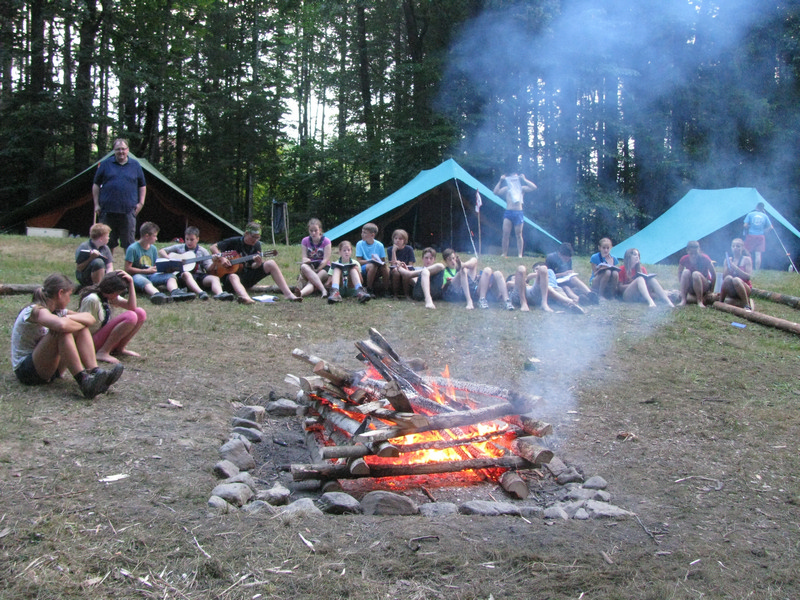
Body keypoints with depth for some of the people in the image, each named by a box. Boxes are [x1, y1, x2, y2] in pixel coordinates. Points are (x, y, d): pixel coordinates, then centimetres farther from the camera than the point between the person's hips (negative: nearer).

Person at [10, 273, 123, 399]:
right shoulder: (36, 311, -17)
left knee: (81, 329, -8)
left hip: (49, 368, 8)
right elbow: (61, 325, -39)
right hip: (26, 370, -8)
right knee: (62, 332, -30)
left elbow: (90, 318, 0)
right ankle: (83, 380, -38)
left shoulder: (58, 311, 10)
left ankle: (95, 372, -27)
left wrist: (68, 318, -18)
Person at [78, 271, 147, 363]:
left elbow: (132, 306, -4)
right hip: (95, 343, -9)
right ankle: (103, 352, -22)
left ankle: (119, 349, -2)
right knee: (131, 317, -27)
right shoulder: (92, 300, -20)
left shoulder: (109, 296, 7)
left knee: (140, 313, -3)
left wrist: (131, 282, -8)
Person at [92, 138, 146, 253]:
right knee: (107, 242, 7)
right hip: (107, 210, 0)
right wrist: (96, 204, 3)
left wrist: (141, 203, 5)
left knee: (129, 242, 1)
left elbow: (142, 186, 17)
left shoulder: (135, 165, 11)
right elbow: (96, 185, 11)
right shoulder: (105, 164, 9)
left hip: (128, 211, 0)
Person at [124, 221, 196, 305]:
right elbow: (127, 269, -10)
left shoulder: (153, 248, 15)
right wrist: (146, 271, -12)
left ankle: (175, 292, -54)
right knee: (141, 280, -40)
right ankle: (156, 294, -73)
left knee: (170, 275, -19)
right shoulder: (132, 248, -5)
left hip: (151, 276, 6)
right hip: (138, 275, -6)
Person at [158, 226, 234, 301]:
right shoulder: (179, 247, 13)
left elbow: (208, 267, 4)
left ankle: (219, 294, -57)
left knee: (215, 278, -25)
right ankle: (200, 293, -60)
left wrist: (214, 263, -19)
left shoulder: (202, 251, 13)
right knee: (186, 274, -37)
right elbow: (161, 251, 13)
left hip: (200, 274, 2)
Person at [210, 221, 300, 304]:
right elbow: (213, 247, -5)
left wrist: (258, 263, -25)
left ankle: (288, 294, -27)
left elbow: (253, 266, -1)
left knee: (271, 263, -13)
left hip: (248, 276, 4)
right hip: (231, 273, -4)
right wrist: (222, 259, -21)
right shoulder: (234, 242, -6)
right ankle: (246, 298, -77)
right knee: (233, 277, -42)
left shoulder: (256, 245, 5)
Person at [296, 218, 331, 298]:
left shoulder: (326, 241, -1)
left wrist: (315, 271, -20)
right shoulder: (305, 241, 8)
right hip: (310, 266, 2)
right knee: (303, 267, -36)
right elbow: (304, 257, 1)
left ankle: (300, 293, -65)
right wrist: (306, 260, -25)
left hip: (323, 267, -2)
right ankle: (323, 290, -47)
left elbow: (326, 260, -7)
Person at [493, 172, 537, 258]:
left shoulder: (521, 188, 10)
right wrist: (500, 181, -2)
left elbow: (534, 187, -1)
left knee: (518, 235, 1)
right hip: (508, 213, 1)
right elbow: (496, 191, 1)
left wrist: (524, 180, -2)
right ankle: (504, 254, -1)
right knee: (505, 234, -5)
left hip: (518, 213, -1)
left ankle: (520, 255, 2)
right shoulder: (507, 188, 12)